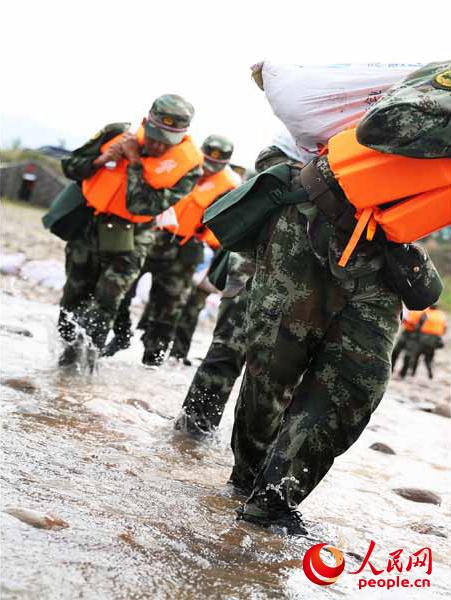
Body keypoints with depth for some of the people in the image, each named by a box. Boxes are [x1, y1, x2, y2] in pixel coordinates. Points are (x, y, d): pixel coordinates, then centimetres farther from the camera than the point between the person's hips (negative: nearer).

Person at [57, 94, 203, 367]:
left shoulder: (187, 166, -20)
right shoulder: (119, 133, -12)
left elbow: (143, 206, -28)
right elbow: (71, 168, -5)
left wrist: (134, 162, -28)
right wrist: (100, 160, -23)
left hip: (129, 239, -3)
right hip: (89, 224, 3)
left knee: (104, 303, -6)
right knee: (76, 293, 15)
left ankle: (89, 355, 11)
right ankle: (73, 343, 37)